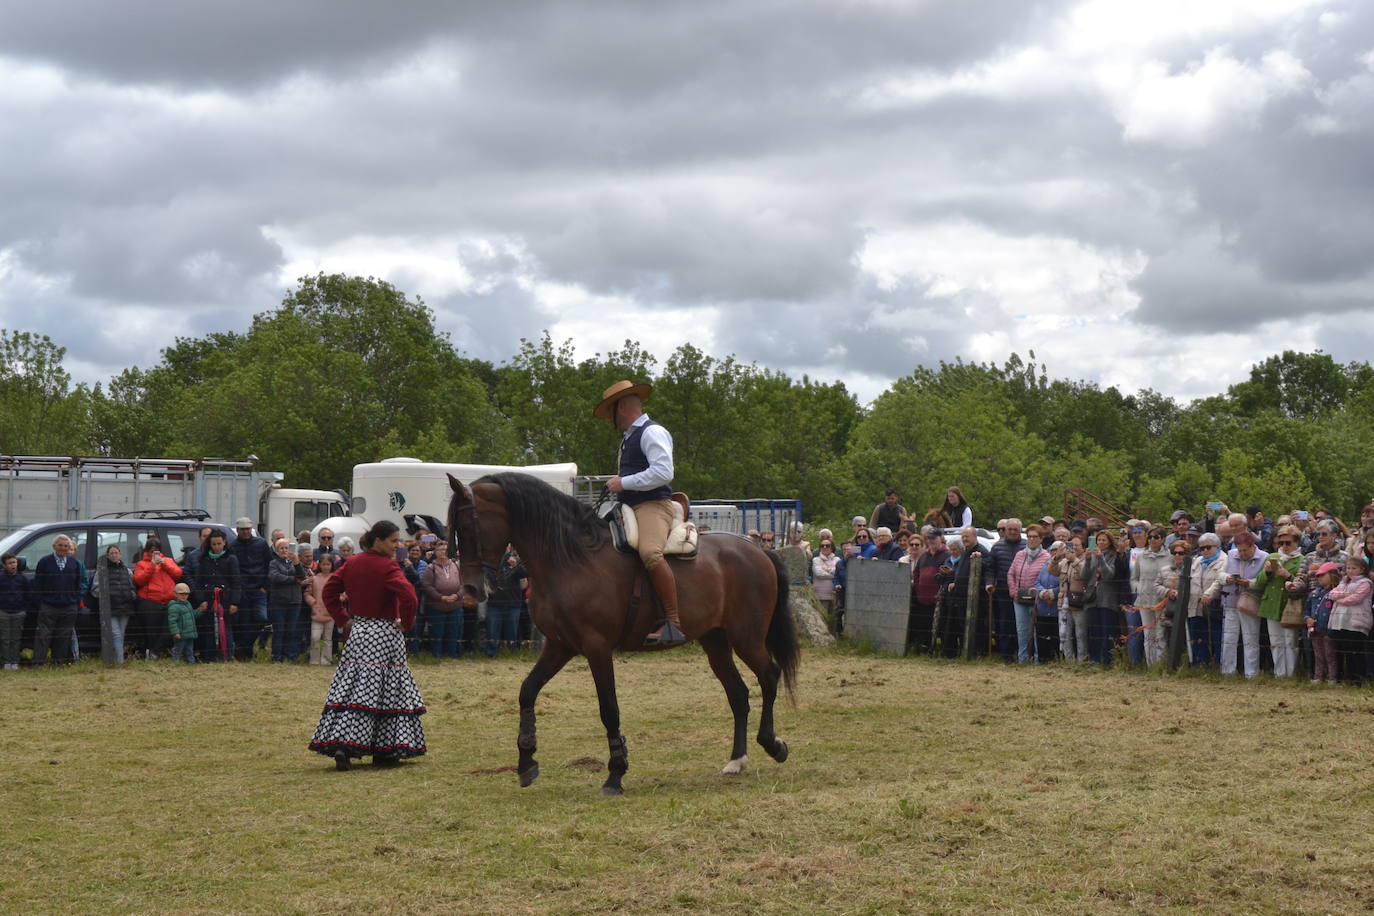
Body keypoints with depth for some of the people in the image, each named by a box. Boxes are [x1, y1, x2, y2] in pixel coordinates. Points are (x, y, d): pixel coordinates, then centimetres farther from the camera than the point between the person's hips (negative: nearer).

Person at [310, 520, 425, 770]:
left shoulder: (352, 563, 7)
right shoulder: (387, 566, -14)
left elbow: (329, 591, 12)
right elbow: (408, 596, -25)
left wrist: (343, 620, 12)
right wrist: (406, 623, -9)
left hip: (358, 634, 6)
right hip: (385, 634, -6)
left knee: (350, 691, 4)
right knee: (387, 692, 3)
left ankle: (340, 745, -10)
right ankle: (385, 751, 7)